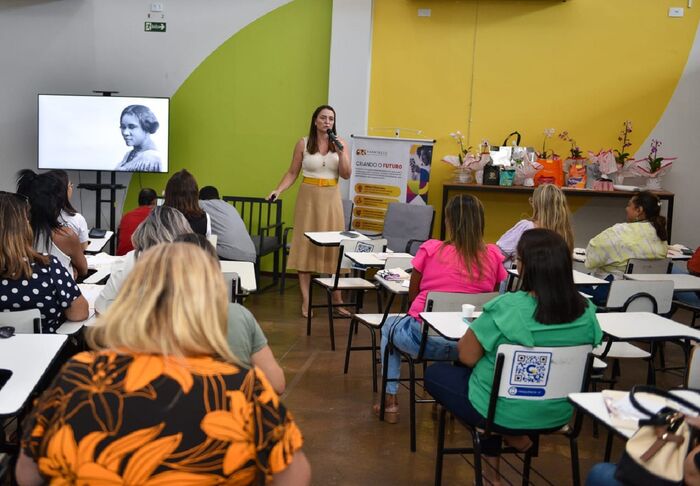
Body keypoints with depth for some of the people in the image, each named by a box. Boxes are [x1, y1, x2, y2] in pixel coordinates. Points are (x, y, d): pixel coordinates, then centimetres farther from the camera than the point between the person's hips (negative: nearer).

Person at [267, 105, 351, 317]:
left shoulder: (341, 144, 4)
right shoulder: (303, 144, 1)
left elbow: (346, 175, 0)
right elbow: (292, 173, 3)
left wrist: (341, 153, -14)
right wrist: (278, 190, -11)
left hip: (331, 199, 1)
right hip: (308, 197, -1)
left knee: (334, 245, 2)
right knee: (305, 246, -1)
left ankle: (337, 299, 11)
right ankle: (306, 300, 6)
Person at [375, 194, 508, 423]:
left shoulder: (430, 249, -8)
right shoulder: (493, 256, -4)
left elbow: (412, 294, 4)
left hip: (424, 339, -2)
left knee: (390, 325, 32)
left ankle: (390, 401, 31)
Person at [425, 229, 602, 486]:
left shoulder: (506, 308, -27)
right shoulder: (587, 312, -11)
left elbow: (467, 357, -16)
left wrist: (475, 333, 6)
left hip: (502, 412, -5)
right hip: (557, 415, 6)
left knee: (435, 373, 20)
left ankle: (508, 434, 9)